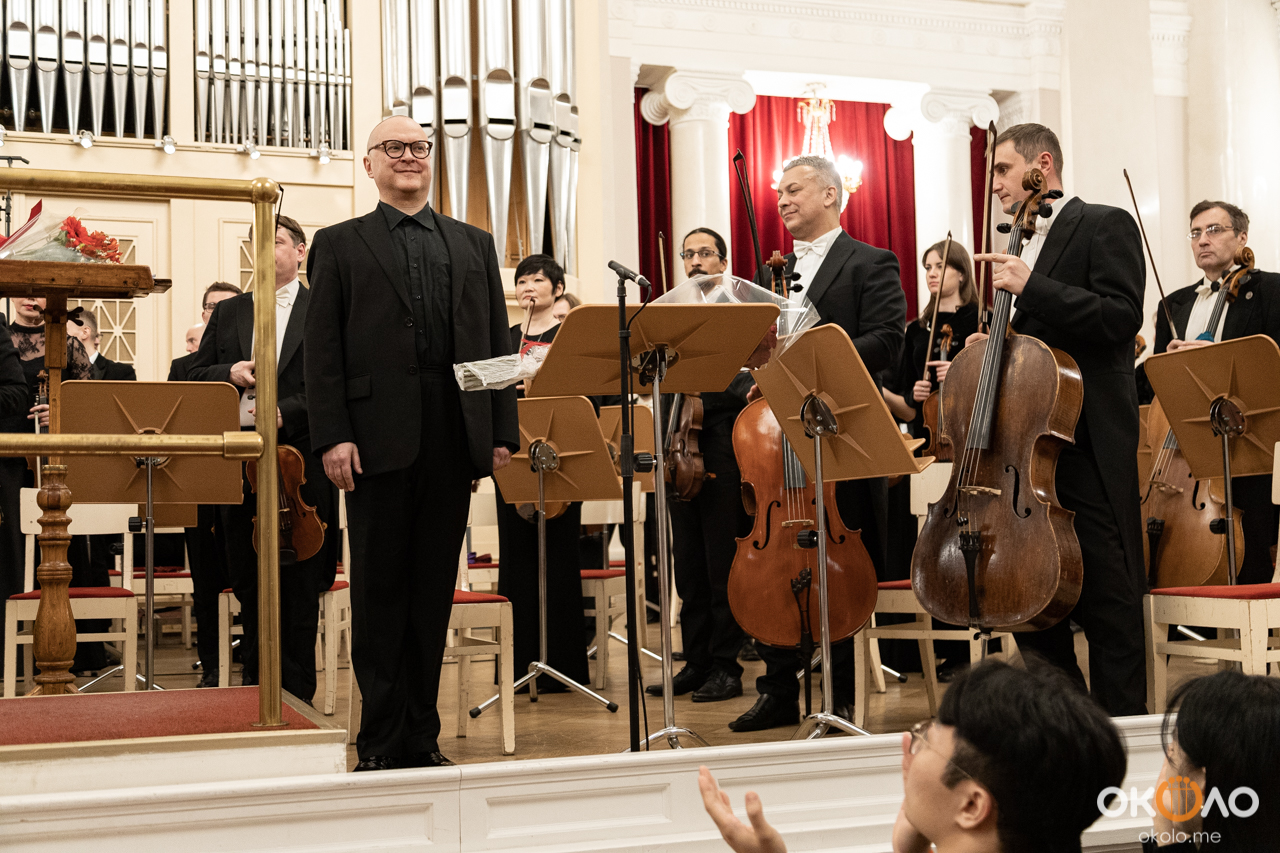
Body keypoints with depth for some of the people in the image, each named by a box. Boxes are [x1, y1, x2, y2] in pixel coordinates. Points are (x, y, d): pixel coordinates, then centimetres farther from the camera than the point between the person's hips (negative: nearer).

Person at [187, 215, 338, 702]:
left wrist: (286, 412, -20)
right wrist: (229, 373, -6)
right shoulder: (229, 313, 17)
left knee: (299, 584, 0)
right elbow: (196, 376, 15)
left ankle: (296, 695, 10)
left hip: (300, 462, -4)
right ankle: (255, 686, 23)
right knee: (248, 579, 11)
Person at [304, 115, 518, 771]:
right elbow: (322, 351, 1)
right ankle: (382, 740, 10)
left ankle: (422, 736, 16)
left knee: (434, 589, 7)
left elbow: (497, 343, 12)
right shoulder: (339, 245, 9)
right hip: (380, 439, -2)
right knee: (379, 590, 2)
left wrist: (502, 433, 3)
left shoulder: (474, 245, 17)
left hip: (454, 440, 3)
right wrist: (333, 436, -10)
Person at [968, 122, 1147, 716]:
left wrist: (1030, 287, -19)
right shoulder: (1023, 246, 20)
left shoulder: (1105, 226, -3)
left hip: (1088, 449, -8)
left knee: (1107, 600, -4)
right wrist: (993, 344, 7)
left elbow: (1121, 317, -16)